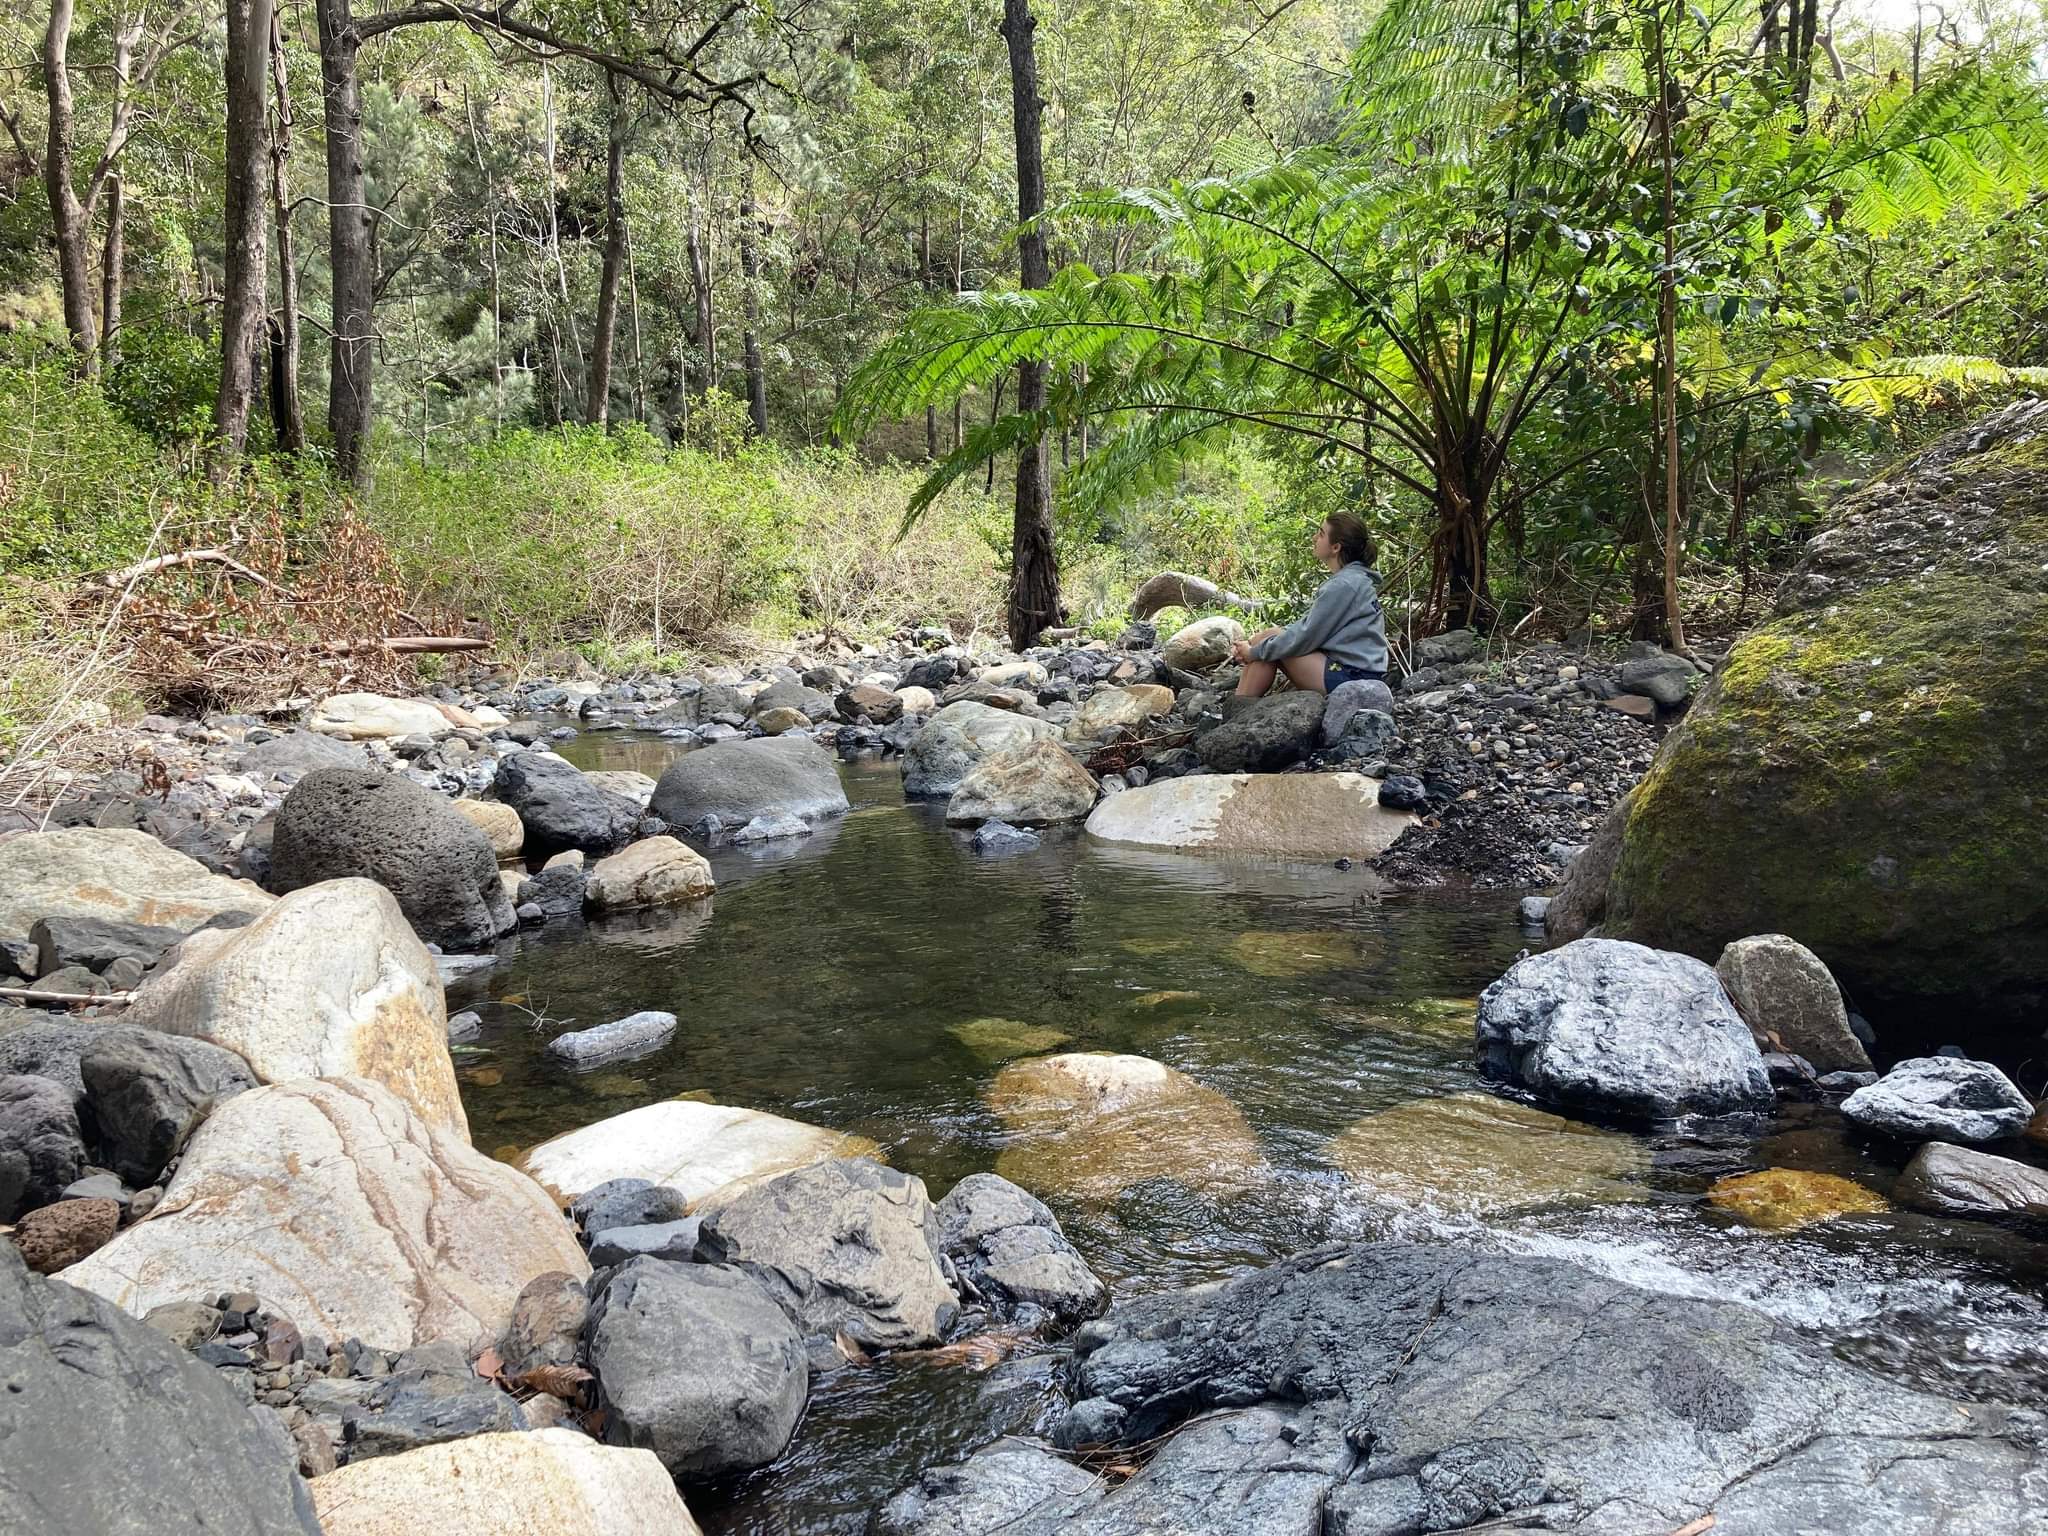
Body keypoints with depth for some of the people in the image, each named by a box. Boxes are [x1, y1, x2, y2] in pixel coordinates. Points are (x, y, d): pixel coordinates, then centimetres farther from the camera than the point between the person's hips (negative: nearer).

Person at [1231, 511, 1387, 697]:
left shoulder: (1344, 585, -18)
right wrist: (1253, 647, 4)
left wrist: (1255, 652, -6)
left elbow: (1306, 636, -16)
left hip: (1351, 676, -10)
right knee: (1265, 640, 6)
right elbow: (1308, 625, 13)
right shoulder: (1350, 578, 14)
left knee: (1268, 639, -7)